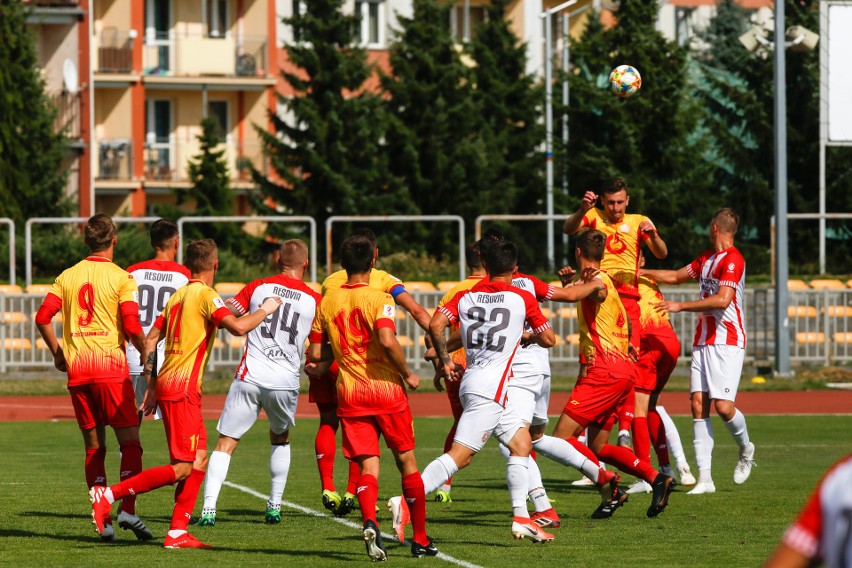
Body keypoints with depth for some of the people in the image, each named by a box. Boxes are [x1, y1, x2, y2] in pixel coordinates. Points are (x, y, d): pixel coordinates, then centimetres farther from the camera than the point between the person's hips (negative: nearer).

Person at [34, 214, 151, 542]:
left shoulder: (67, 277, 9)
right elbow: (131, 327, -12)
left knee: (93, 447, 9)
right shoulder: (121, 278, -4)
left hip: (77, 369, 4)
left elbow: (42, 317, 3)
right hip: (111, 367, -4)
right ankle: (127, 509, -15)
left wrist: (57, 353, 16)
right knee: (130, 442, 0)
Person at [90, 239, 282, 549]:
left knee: (199, 459, 10)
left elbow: (150, 339, 18)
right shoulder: (205, 295, -9)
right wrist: (265, 310, -4)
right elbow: (238, 327, -22)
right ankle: (107, 494, -13)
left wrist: (151, 386, 21)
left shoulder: (177, 296, 16)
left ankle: (177, 533, 5)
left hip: (165, 385, 9)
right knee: (182, 467, -9)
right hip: (182, 389, -9)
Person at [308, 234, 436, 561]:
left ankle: (370, 523, -30)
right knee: (407, 462, 11)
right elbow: (387, 340, -23)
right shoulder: (379, 298, -8)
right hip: (385, 388, -3)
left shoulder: (327, 302, 6)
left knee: (368, 467, 0)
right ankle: (420, 540, 16)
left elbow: (316, 354, 9)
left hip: (349, 393, 3)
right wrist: (407, 374, -10)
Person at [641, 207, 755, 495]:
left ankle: (745, 448, 18)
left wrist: (680, 306, -18)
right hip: (702, 340, 8)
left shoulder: (732, 260, -11)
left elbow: (722, 300, -21)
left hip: (726, 342, -8)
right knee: (698, 404, -4)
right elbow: (676, 276, 32)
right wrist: (640, 272, 27)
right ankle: (704, 477, -6)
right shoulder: (706, 258, 17)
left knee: (723, 406, -14)